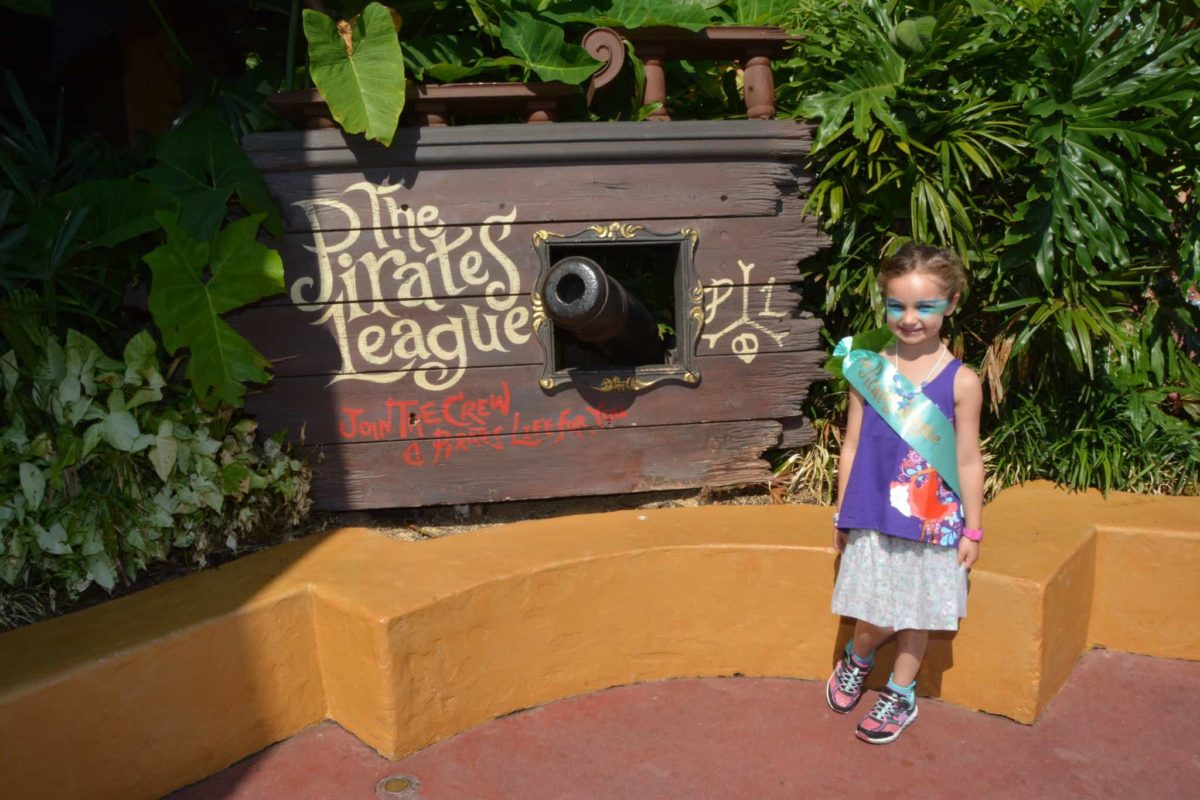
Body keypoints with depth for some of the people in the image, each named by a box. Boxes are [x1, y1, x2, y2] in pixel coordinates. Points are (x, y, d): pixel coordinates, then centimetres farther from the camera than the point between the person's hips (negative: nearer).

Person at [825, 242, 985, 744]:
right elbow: (851, 446, 3)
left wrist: (972, 529, 2)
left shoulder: (961, 381, -8)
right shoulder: (869, 369, -4)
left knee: (915, 615, 14)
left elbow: (968, 461, -2)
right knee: (873, 618, 7)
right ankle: (857, 660, 41)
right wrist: (842, 515, 8)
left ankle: (900, 694, 37)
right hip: (874, 519, 1)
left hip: (932, 523, -1)